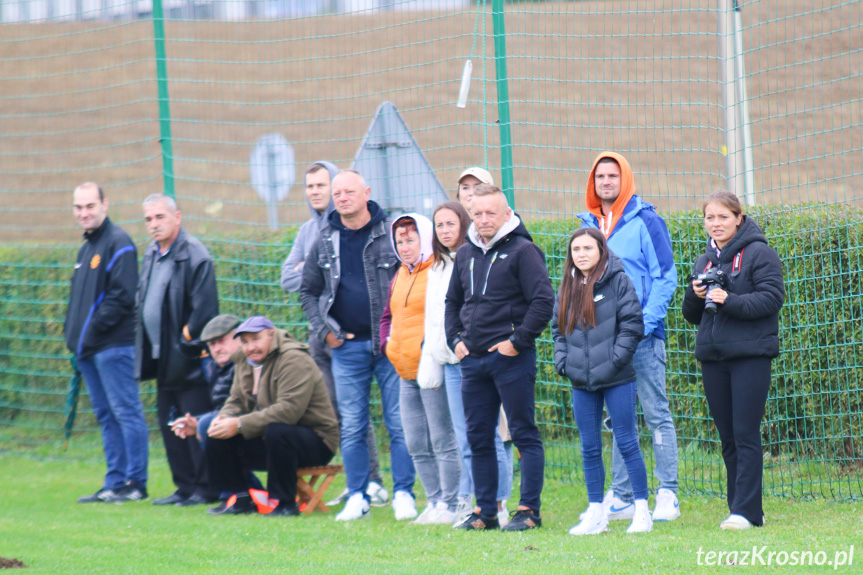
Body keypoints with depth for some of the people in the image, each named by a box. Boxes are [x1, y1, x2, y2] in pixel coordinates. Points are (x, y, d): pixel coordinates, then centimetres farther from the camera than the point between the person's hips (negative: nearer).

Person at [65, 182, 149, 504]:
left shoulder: (118, 244, -9)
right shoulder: (86, 248, 20)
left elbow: (123, 295, -17)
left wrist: (94, 329, -18)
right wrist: (73, 333, 10)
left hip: (113, 345, -10)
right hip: (88, 348, 10)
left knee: (125, 411, -7)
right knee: (106, 416, 10)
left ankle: (135, 483, -7)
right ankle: (115, 483, 13)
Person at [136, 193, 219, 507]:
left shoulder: (194, 255, -14)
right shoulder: (151, 255, 13)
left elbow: (205, 308, -18)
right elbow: (142, 301, 23)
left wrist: (187, 339, -13)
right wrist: (144, 346, 15)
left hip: (187, 361, -9)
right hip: (162, 360, 9)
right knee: (169, 425, 12)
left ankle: (205, 489, 0)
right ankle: (185, 487, 19)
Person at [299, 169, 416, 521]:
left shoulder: (391, 234, -1)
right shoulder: (325, 242, 8)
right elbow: (308, 291, 18)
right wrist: (322, 330, 5)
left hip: (391, 344, -3)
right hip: (347, 347, 3)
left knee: (399, 423, -3)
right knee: (351, 427, 4)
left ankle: (403, 495, 3)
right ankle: (357, 497, 10)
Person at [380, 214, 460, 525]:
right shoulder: (400, 277, 18)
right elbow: (388, 316, 31)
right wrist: (387, 343, 12)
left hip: (433, 371, -9)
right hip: (407, 373, 9)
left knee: (443, 441, -6)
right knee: (417, 446, 11)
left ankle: (450, 505, -2)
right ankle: (435, 501, 19)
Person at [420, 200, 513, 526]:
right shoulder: (437, 269, 19)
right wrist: (429, 367, 17)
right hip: (450, 362, 6)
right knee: (464, 440, 6)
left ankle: (498, 505, 1)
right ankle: (468, 502, 8)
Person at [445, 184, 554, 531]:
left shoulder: (522, 251, -7)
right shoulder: (465, 254, 14)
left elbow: (543, 301, -12)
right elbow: (452, 302, 25)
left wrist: (518, 341, -14)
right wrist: (455, 339, 11)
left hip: (512, 359, -7)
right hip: (472, 359, 7)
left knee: (524, 434, -3)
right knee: (478, 437, 9)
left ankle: (529, 509, -1)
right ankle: (485, 511, 15)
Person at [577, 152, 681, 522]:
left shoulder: (645, 221, -3)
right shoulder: (589, 225, 13)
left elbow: (665, 276, -5)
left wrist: (647, 321, -15)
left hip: (642, 337, -6)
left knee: (656, 414, -4)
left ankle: (668, 494, -3)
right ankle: (621, 497, 13)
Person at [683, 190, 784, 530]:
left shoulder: (758, 253, -3)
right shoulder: (705, 260, 17)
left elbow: (772, 298, -13)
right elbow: (692, 316, 21)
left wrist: (730, 301, -22)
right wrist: (695, 295, -1)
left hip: (750, 355, -6)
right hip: (713, 358, 6)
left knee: (746, 435, -10)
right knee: (728, 438, 8)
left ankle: (746, 510, -10)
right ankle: (741, 507, 13)